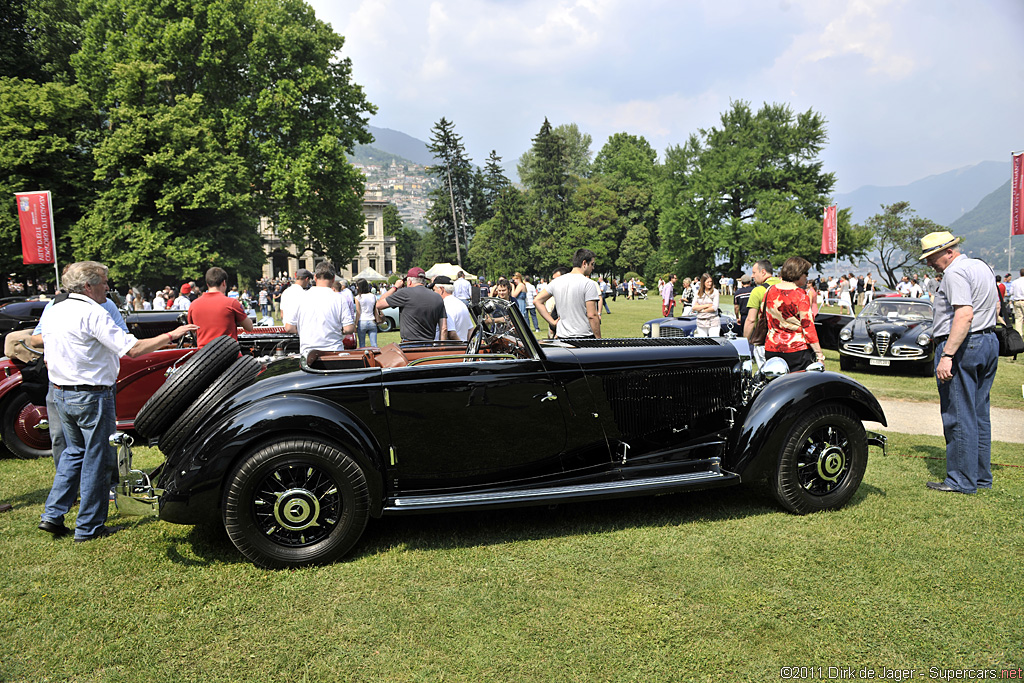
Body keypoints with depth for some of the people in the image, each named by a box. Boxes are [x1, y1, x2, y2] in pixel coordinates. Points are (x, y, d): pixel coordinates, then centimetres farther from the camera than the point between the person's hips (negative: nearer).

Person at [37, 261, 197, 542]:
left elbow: (48, 359, 16)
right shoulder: (92, 313, -18)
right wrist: (171, 335, -15)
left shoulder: (53, 311, 9)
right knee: (97, 460, 4)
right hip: (92, 396, -8)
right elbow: (132, 349, -23)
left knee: (74, 452, 23)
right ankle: (89, 527, 13)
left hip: (60, 394, 9)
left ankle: (52, 515, 22)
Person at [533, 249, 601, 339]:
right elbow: (592, 315, -13)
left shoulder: (556, 282, 9)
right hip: (584, 336, -6)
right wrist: (599, 339, -7)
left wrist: (553, 322, 10)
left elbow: (537, 301, 12)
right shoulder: (589, 283, -8)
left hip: (562, 336, 6)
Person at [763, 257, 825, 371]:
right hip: (797, 349, -5)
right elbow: (808, 326, -12)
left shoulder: (769, 292, 6)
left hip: (772, 349, 5)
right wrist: (820, 355, -9)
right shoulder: (800, 294, -10)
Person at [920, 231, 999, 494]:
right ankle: (982, 476, 22)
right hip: (989, 342, 10)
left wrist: (947, 355, -30)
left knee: (959, 416, -3)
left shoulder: (955, 273, -15)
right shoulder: (982, 266, 16)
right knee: (979, 414, 15)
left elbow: (964, 315, -27)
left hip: (961, 345, -10)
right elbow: (995, 305, 28)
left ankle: (962, 480, 2)